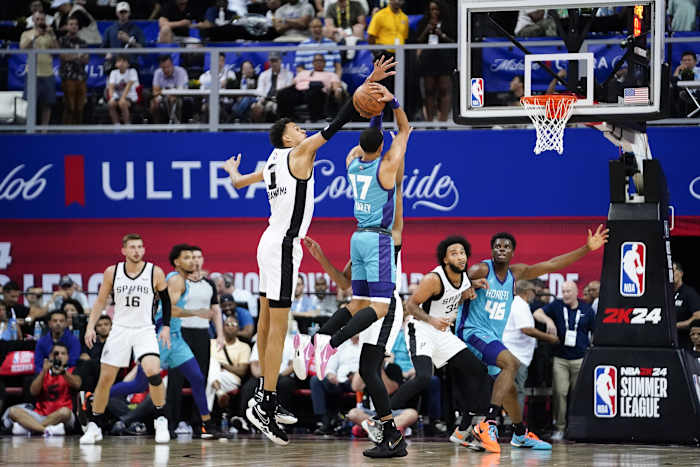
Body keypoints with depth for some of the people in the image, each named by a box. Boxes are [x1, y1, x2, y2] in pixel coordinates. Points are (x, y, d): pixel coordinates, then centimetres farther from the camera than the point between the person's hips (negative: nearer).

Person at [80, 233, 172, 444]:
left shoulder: (155, 273, -5)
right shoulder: (112, 272, -2)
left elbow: (166, 301, 8)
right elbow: (101, 301, 8)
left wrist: (166, 327, 0)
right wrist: (91, 326, -1)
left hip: (145, 330, -2)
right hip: (120, 329, 2)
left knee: (153, 373, -22)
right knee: (105, 379, 2)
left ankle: (160, 420, -4)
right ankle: (94, 425, 16)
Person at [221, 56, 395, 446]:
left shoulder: (273, 164, 13)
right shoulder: (299, 153, -9)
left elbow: (239, 182, 29)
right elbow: (336, 125, -17)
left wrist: (233, 170, 54)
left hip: (273, 244, 10)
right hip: (283, 248, -10)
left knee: (268, 320, 15)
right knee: (279, 326, -12)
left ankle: (266, 392, 24)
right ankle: (264, 407, -16)